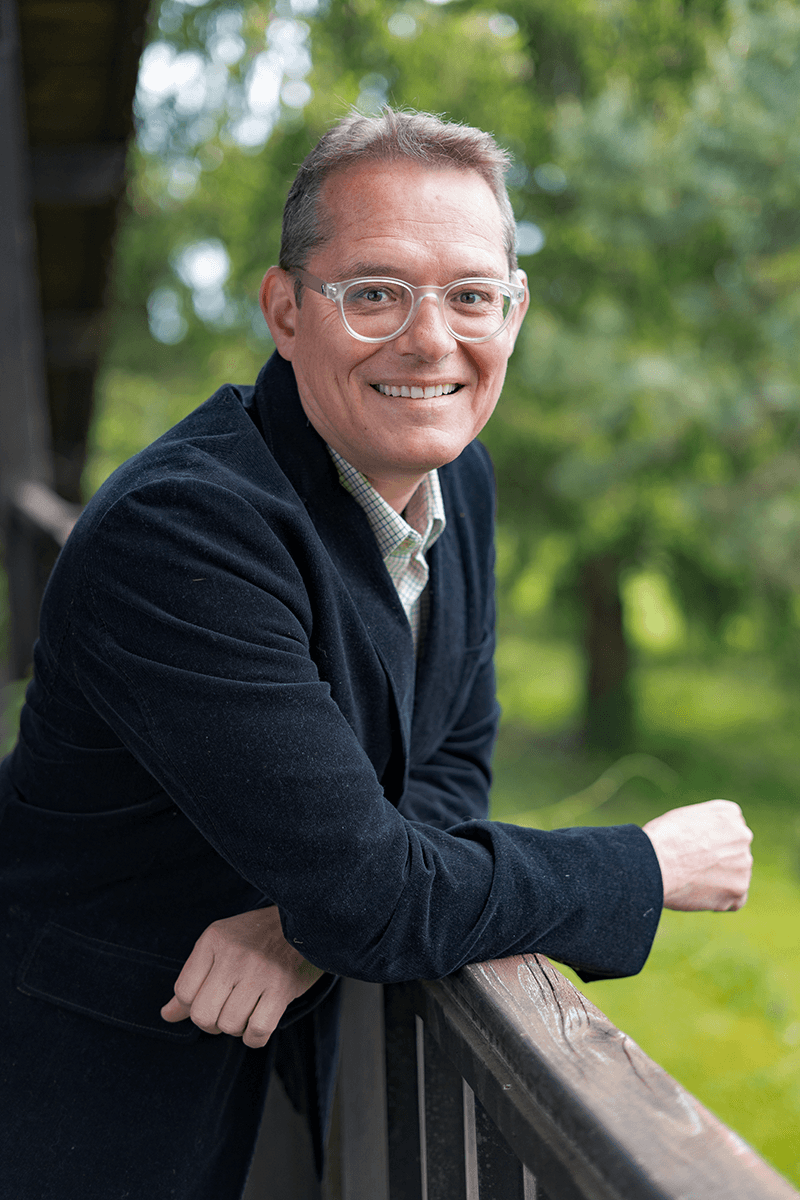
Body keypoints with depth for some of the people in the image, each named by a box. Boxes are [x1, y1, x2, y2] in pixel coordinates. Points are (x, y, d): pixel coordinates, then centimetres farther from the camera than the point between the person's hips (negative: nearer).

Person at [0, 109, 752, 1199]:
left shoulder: (459, 481, -4)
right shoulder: (180, 533, -32)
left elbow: (454, 758, 1)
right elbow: (369, 896, -31)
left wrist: (313, 917, -19)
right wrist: (654, 868, -18)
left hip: (294, 1022, 7)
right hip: (101, 1080, -7)